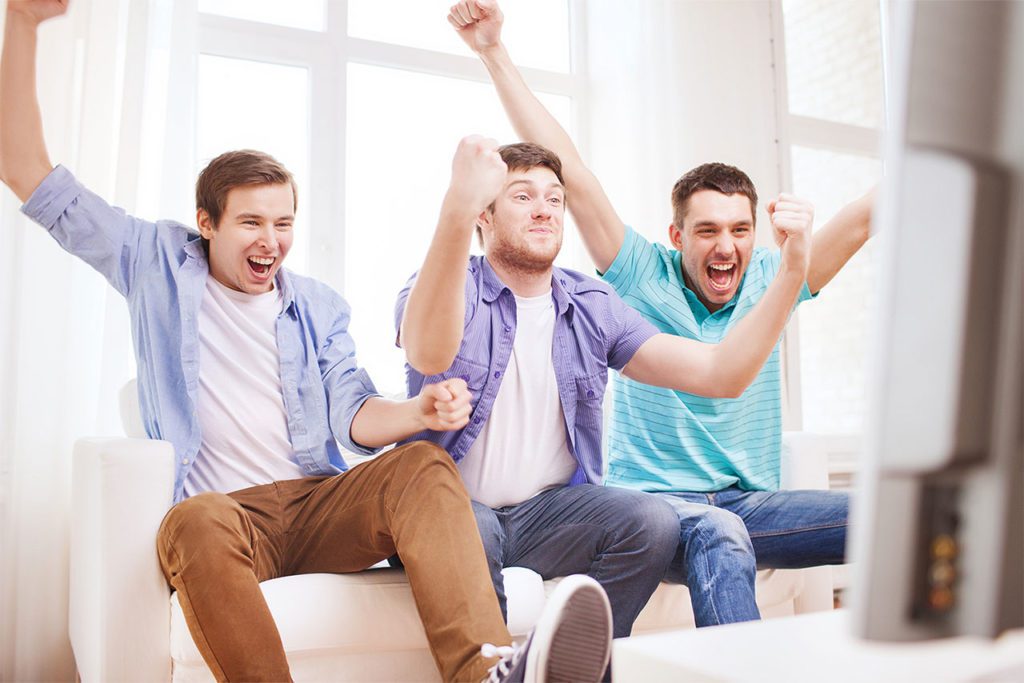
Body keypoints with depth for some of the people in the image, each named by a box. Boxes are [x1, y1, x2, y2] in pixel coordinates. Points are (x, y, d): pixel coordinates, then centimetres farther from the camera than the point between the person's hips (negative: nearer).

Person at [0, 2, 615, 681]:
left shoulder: (319, 306, 17)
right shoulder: (159, 265, 11)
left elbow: (351, 415, 5)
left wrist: (419, 412, -19)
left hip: (318, 502, 2)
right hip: (223, 509, -2)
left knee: (426, 464, -27)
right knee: (196, 524, -38)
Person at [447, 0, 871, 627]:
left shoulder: (769, 280, 9)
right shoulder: (645, 276, -1)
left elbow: (863, 219, 3)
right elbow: (571, 174, -7)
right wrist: (494, 51, -10)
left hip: (751, 503, 4)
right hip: (654, 501, -4)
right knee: (717, 534, -38)